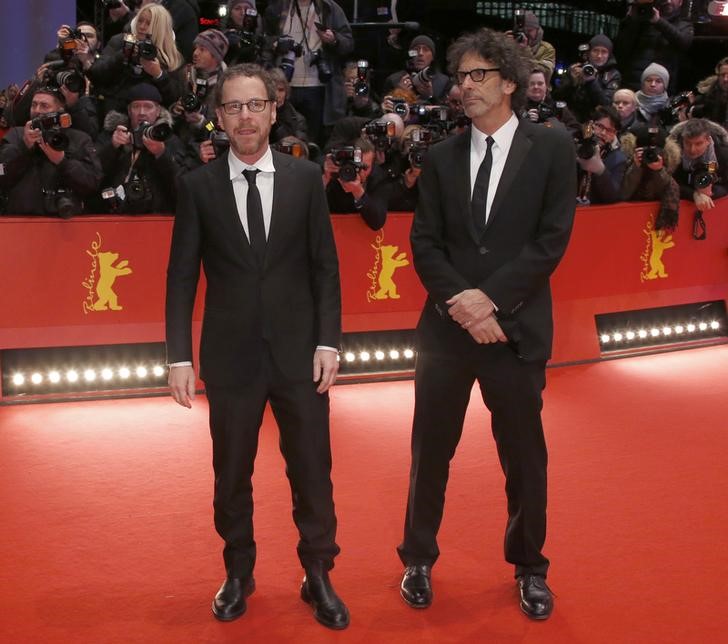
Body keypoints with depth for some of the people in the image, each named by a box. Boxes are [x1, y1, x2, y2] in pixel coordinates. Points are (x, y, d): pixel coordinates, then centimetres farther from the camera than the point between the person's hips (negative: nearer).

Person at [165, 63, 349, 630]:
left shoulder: (306, 178, 1)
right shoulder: (198, 186, 0)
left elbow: (325, 267, 2)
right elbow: (182, 276, 0)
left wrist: (328, 343, -5)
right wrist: (180, 356, -6)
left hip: (298, 352, 0)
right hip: (231, 355, 0)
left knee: (312, 471, 8)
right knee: (232, 475, 12)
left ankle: (319, 577, 25)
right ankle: (239, 575, 31)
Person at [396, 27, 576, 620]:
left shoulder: (553, 148, -1)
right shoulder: (442, 158, 6)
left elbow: (552, 239, -8)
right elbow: (424, 242, 2)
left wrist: (490, 299, -16)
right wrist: (460, 301, -14)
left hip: (517, 327, -2)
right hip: (447, 327, 2)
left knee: (524, 456, 10)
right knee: (431, 451, 11)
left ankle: (529, 567, 30)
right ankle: (419, 559, 29)